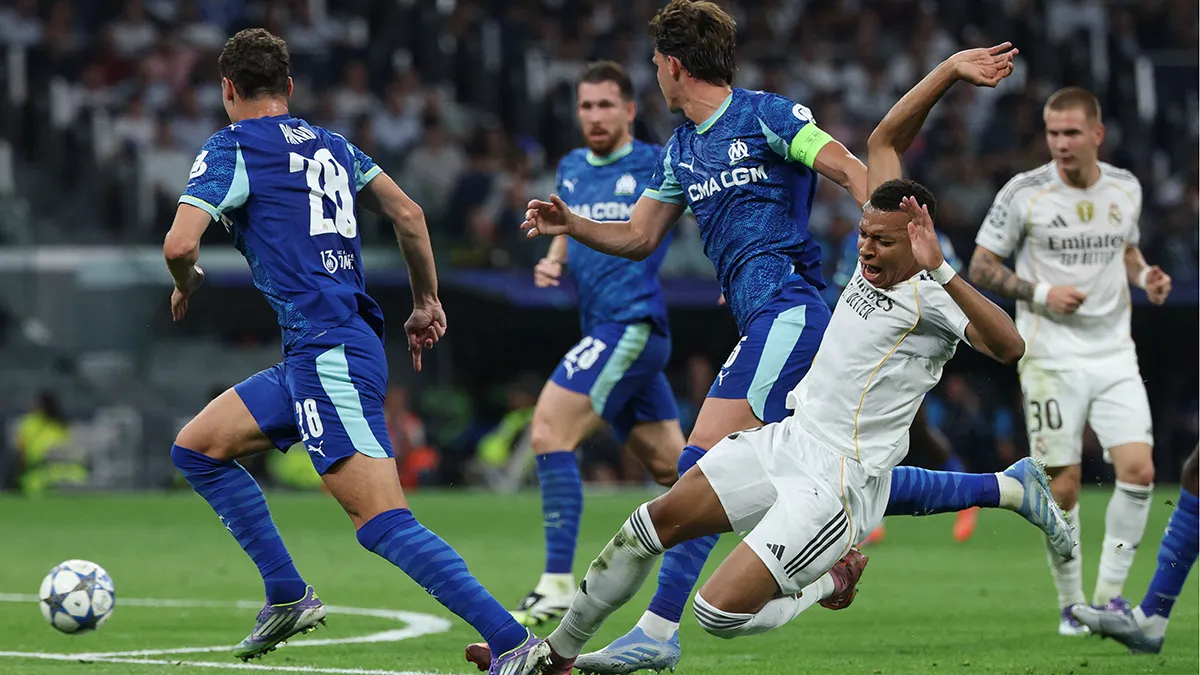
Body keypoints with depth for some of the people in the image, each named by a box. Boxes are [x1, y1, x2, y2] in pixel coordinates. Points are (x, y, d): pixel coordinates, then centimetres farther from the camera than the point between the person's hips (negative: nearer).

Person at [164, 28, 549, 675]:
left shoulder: (228, 150, -4)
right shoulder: (330, 145, 18)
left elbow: (180, 243, -14)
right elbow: (408, 214, 18)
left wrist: (187, 282, 8)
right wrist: (427, 302, 27)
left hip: (328, 354, -9)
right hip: (318, 357, 9)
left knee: (383, 523, -17)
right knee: (195, 448, 18)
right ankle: (288, 597, 19)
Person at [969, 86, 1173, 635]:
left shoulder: (1125, 188, 5)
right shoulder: (1023, 193, -7)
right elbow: (980, 266, -1)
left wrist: (1145, 275, 1)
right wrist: (1039, 292, -15)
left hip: (1114, 354, 3)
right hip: (1051, 357, -3)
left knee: (1139, 470, -11)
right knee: (1062, 486, -3)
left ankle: (1109, 594, 4)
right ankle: (1070, 604, 14)